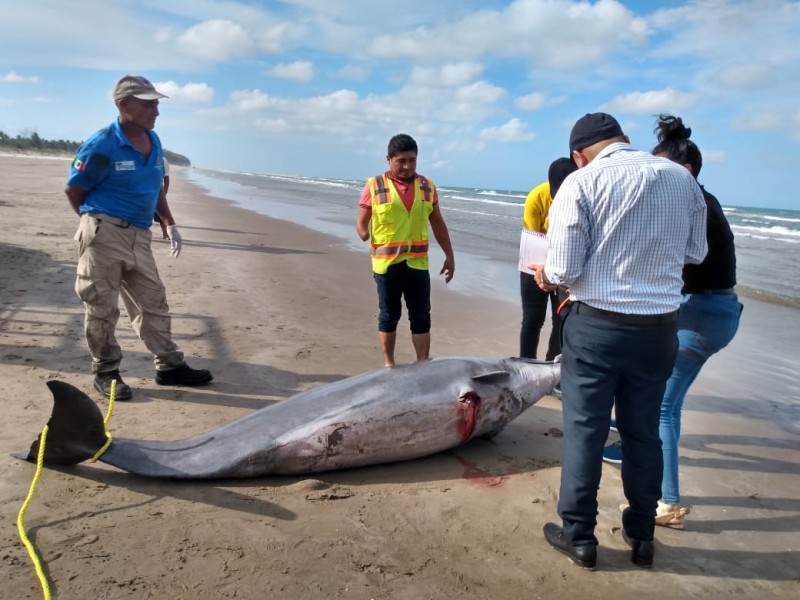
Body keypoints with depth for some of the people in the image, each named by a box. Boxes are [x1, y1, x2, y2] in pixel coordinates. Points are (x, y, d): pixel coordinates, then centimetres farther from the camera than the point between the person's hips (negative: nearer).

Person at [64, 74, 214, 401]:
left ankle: (170, 365, 20)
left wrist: (170, 224, 14)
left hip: (138, 236, 7)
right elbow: (73, 190, -5)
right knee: (103, 308, 2)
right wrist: (97, 221, 5)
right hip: (104, 234, -7)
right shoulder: (101, 145, -14)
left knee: (153, 302, 11)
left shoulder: (154, 141, 9)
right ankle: (105, 372, 16)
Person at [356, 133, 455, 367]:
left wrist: (449, 256, 12)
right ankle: (388, 363, 22)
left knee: (421, 316, 5)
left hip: (417, 262, 2)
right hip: (386, 263, -2)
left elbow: (437, 223, 13)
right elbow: (361, 223, 1)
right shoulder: (374, 186, -4)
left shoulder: (427, 186, 6)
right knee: (389, 316, 9)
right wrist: (367, 237, -17)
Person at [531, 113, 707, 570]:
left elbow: (564, 269, -14)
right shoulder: (683, 178, 4)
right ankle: (642, 535, 32)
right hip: (660, 327, 5)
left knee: (585, 431, 9)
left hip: (596, 325, -4)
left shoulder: (582, 182, -10)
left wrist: (545, 275, 7)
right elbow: (696, 254, 13)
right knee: (644, 433, 17)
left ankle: (579, 536, 22)